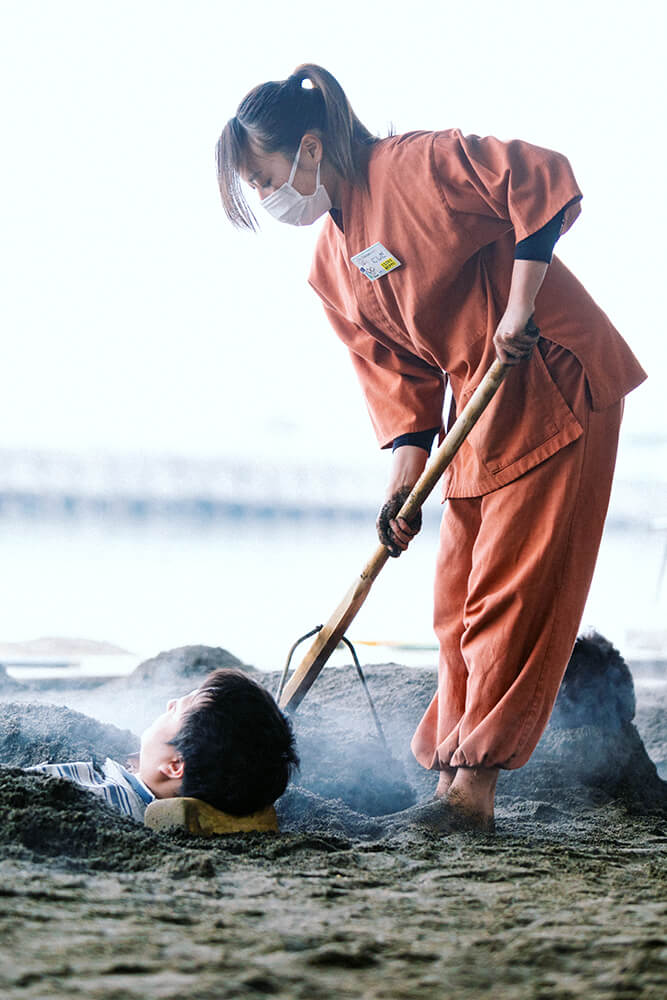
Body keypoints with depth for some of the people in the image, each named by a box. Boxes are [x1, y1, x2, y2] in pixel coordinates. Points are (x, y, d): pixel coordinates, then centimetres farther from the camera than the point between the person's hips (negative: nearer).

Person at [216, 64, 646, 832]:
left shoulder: (419, 165, -16)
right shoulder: (331, 270, 7)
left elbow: (543, 182, -21)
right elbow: (397, 376, 7)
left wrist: (518, 310, -23)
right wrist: (404, 485, -5)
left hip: (557, 382, -8)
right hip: (480, 410, 8)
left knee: (515, 590, -9)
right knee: (458, 599, 8)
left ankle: (473, 780, -9)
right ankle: (452, 764, 15)